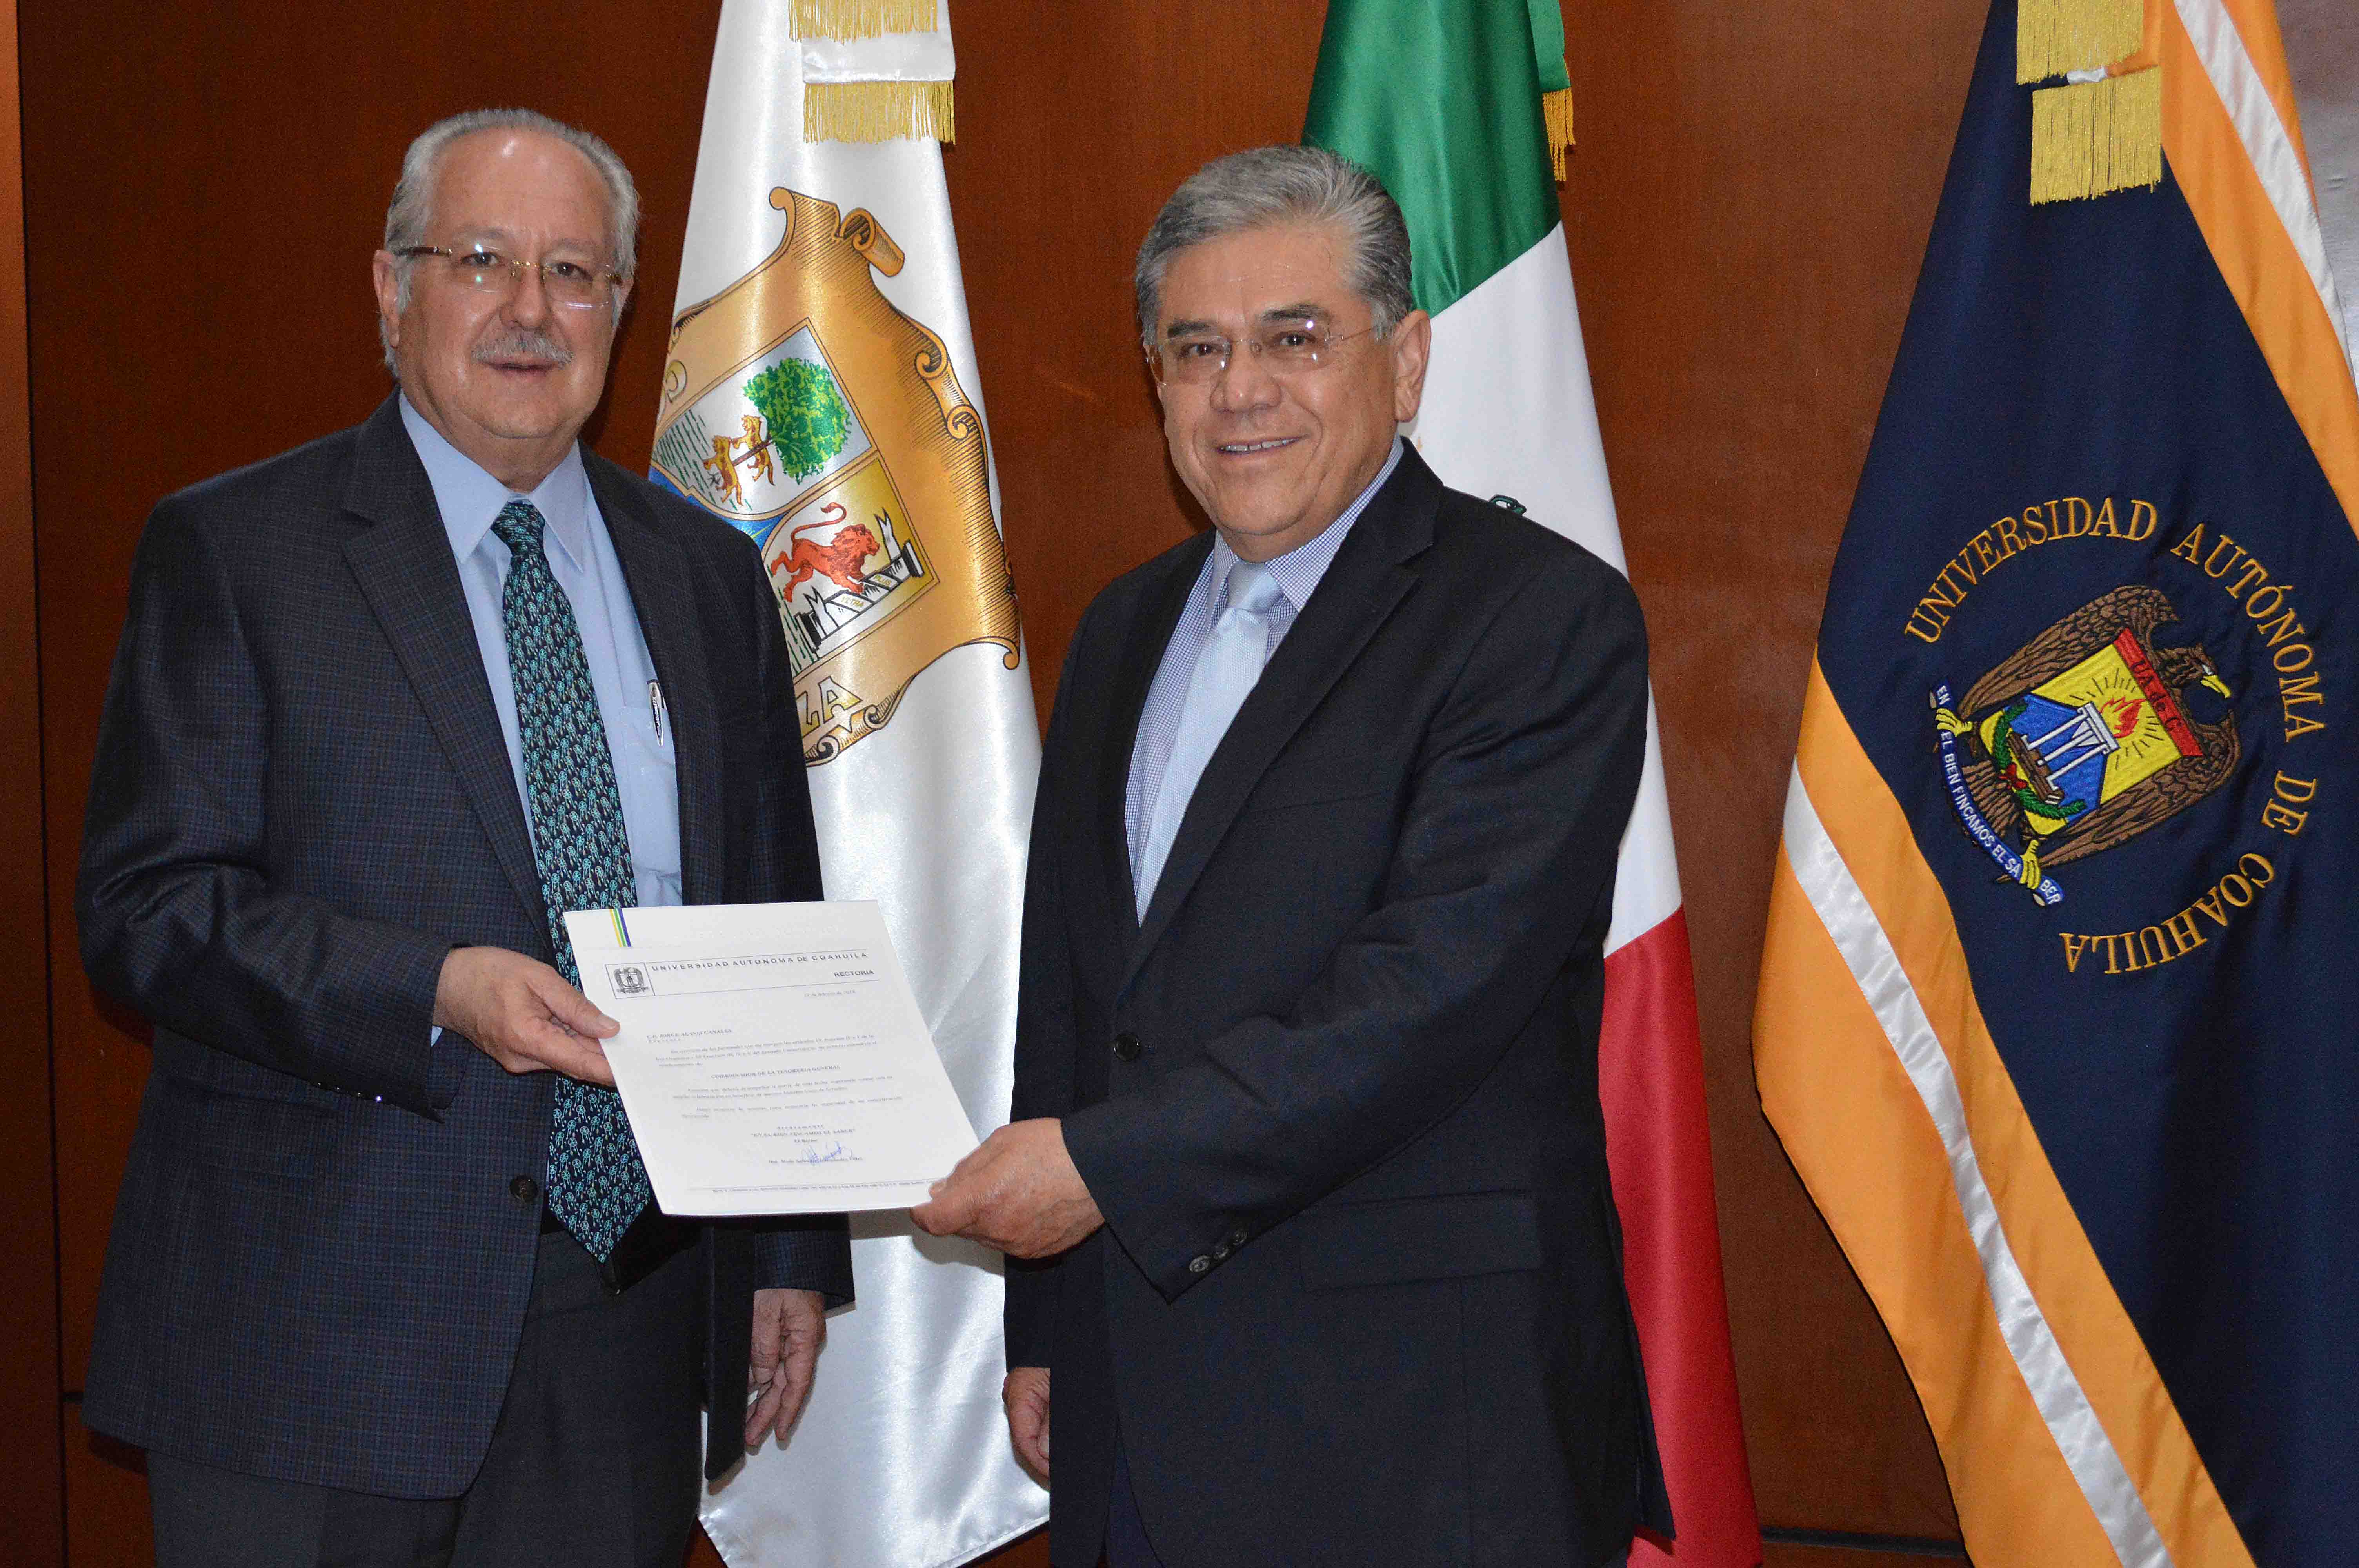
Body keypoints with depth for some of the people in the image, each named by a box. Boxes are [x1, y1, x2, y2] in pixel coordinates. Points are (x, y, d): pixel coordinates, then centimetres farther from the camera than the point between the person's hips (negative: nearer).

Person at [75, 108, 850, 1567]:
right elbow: (147, 905, -8)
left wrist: (794, 1254, 11)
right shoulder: (234, 550, 0)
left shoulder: (710, 579, 12)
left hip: (631, 1317, 4)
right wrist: (437, 994, -22)